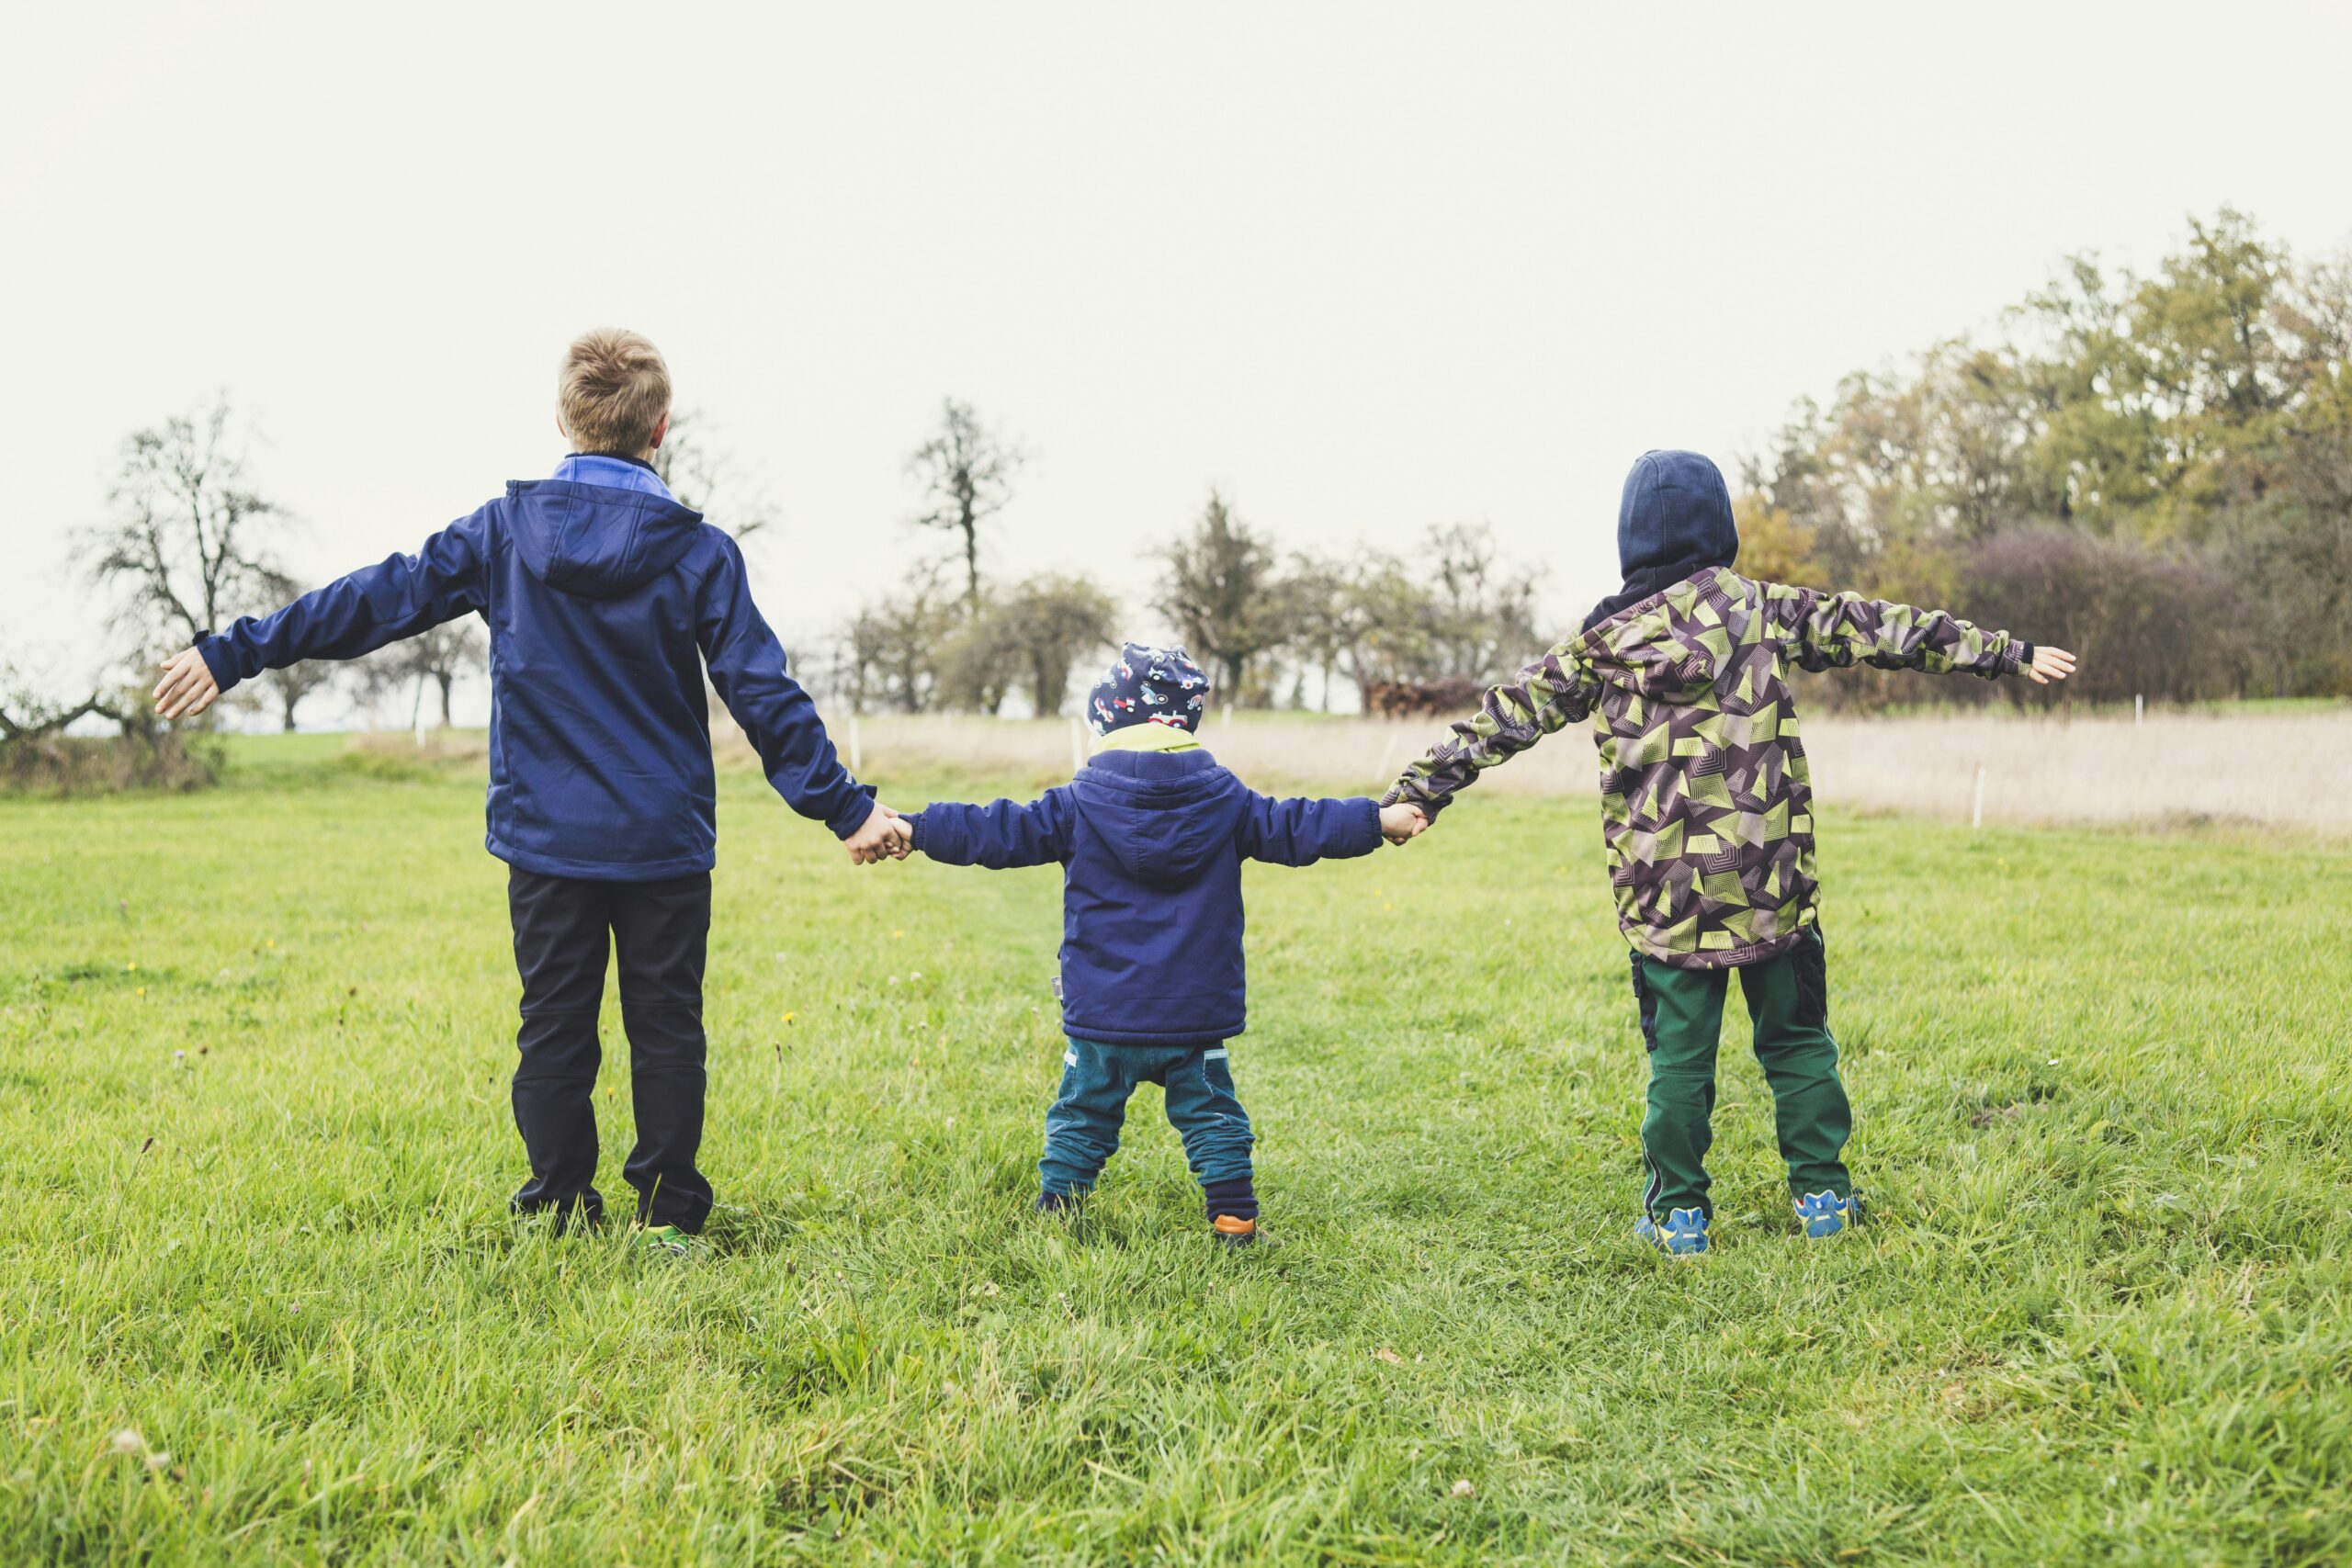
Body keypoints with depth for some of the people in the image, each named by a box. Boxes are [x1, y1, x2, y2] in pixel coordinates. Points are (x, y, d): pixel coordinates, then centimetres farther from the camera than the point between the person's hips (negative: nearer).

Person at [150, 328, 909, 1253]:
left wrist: (236, 653, 9)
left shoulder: (502, 532, -2)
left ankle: (560, 1211, 15)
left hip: (545, 838, 1)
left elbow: (379, 600, 1)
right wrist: (844, 806, -2)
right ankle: (667, 1213, 11)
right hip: (665, 839, -1)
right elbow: (763, 696, -7)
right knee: (665, 1029, 8)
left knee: (553, 1029, 10)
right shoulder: (699, 553, -6)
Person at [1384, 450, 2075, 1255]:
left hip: (1665, 894, 0)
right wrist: (2005, 651, 11)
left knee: (1679, 1053, 8)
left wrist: (1418, 788, 8)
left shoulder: (1603, 643, 2)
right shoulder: (1763, 611, 1)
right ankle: (1821, 1194, 20)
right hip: (1771, 882, 0)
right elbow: (1876, 628, 4)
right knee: (1796, 1040, 14)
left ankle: (1678, 1213, 12)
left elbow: (1508, 716, 4)